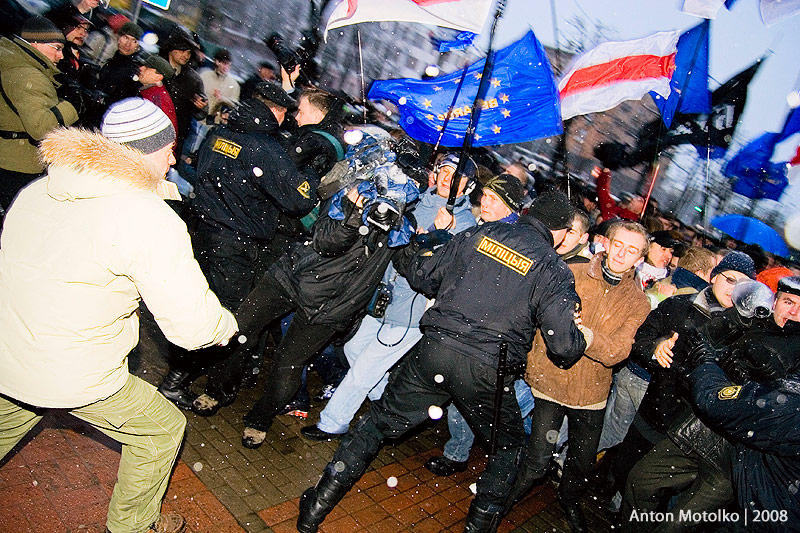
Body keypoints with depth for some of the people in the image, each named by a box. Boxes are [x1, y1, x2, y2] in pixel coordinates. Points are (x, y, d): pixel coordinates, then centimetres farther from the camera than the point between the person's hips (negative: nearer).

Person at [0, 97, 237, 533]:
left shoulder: (37, 191, 1)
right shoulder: (151, 219, -22)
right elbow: (193, 326, -22)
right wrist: (229, 325, 0)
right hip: (74, 378, -7)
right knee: (164, 428, 17)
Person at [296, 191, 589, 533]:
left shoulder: (479, 234, 6)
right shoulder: (554, 271, -1)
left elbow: (420, 274, 10)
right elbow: (565, 347, -7)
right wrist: (582, 339, 15)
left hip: (435, 350, 2)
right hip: (487, 372, -2)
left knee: (378, 422, 17)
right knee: (508, 446, 27)